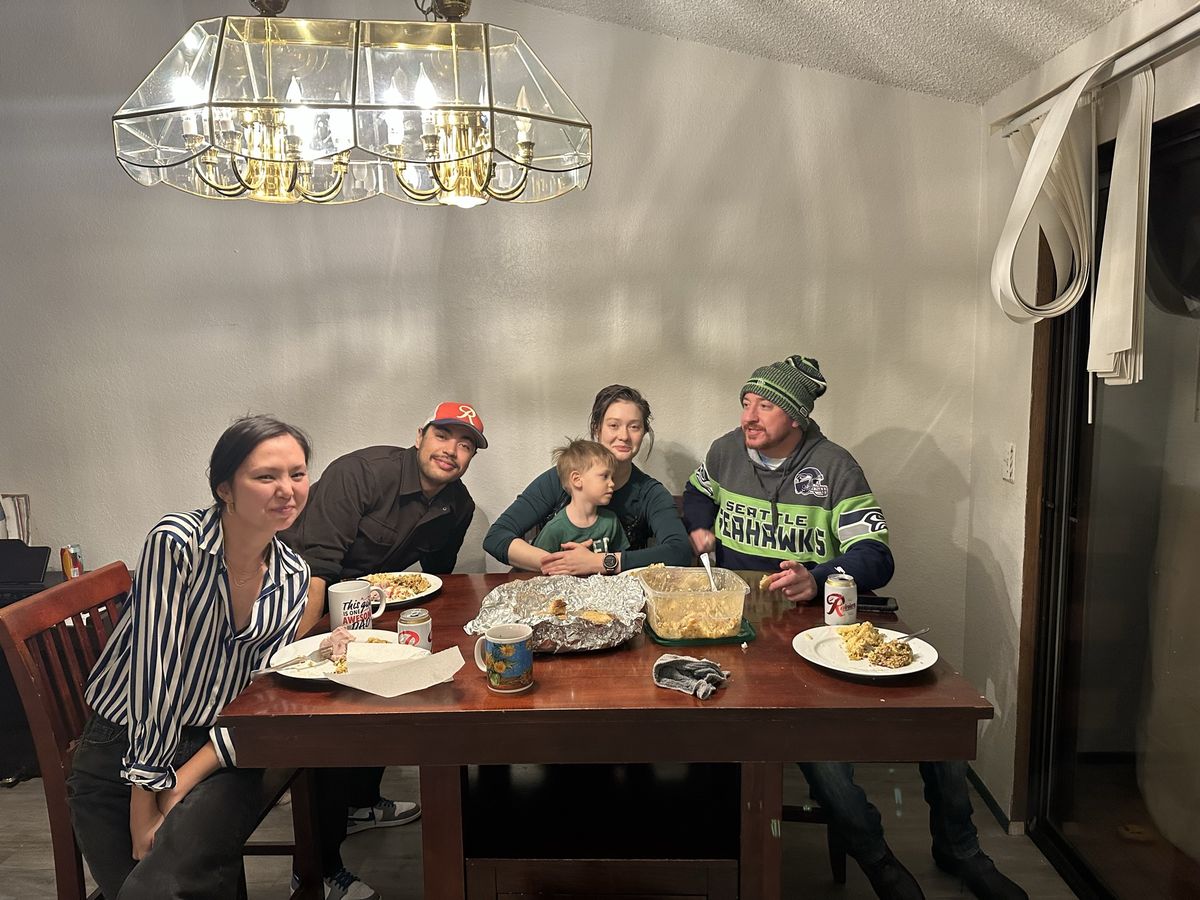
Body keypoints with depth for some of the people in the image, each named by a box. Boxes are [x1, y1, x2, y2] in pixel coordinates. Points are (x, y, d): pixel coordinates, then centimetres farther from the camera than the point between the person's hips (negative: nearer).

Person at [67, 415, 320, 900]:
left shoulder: (294, 577, -3)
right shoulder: (175, 541, -18)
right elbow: (153, 675, -19)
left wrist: (184, 783, -13)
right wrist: (144, 807, -16)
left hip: (220, 756, 2)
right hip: (123, 747, -2)